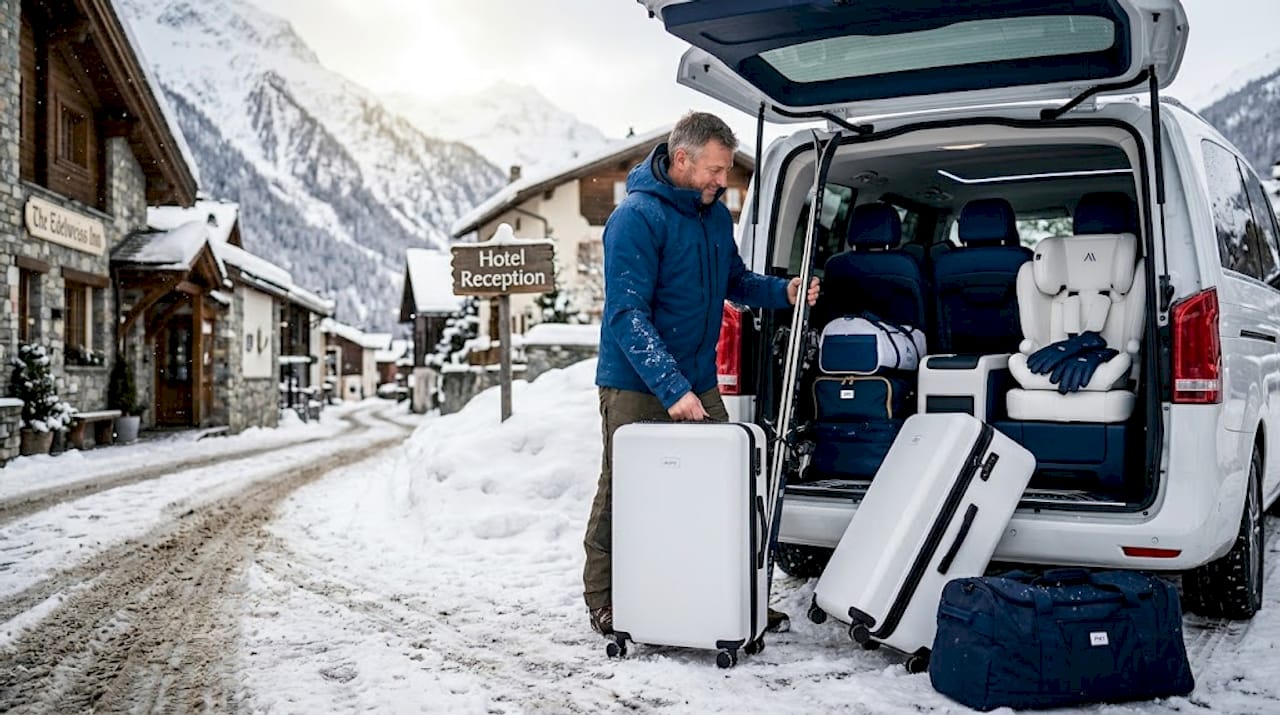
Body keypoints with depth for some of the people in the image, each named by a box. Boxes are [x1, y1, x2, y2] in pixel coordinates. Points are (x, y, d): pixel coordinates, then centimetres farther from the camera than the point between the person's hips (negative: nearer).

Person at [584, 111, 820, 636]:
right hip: (636, 387, -6)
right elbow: (627, 314, -23)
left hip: (699, 381, 7)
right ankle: (603, 598, 20)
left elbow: (734, 281, 22)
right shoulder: (636, 218, -18)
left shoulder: (716, 214, 8)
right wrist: (671, 387, -30)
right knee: (624, 491, 4)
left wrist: (782, 292, 1)